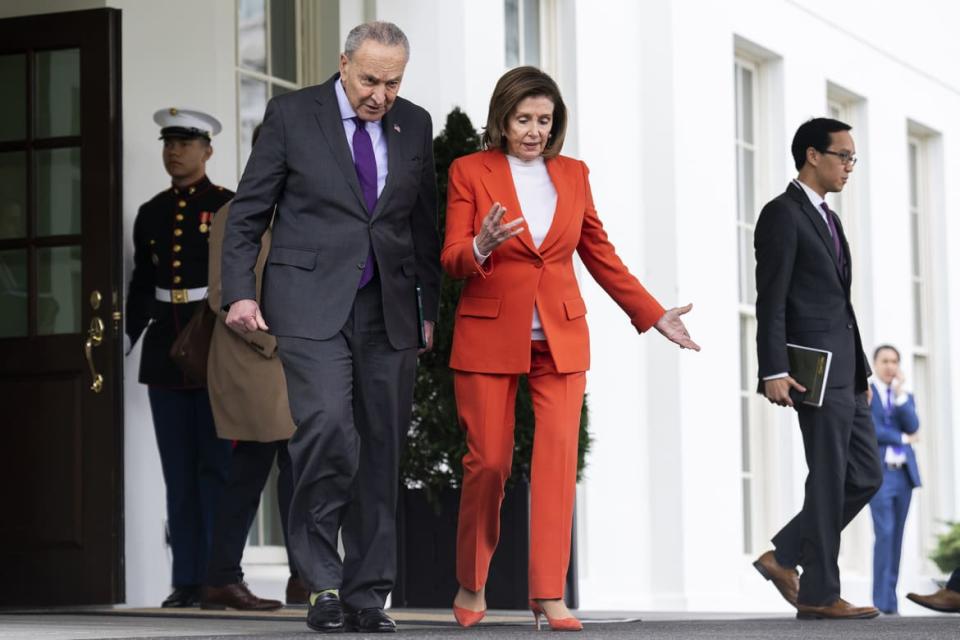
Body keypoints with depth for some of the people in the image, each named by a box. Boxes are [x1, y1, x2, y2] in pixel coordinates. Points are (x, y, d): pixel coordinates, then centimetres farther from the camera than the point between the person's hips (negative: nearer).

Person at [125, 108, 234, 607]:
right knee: (178, 472, 5)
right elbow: (141, 287, 17)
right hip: (165, 354, 5)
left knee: (216, 467, -3)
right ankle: (187, 580, 8)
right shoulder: (151, 214, 13)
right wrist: (121, 341, 10)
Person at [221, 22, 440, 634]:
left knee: (382, 449, 3)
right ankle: (322, 579, -6)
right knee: (328, 428, -21)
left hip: (388, 308, 4)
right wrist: (241, 291, -6)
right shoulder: (292, 114, 0)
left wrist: (430, 308, 12)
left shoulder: (414, 125, 10)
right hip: (311, 302, -4)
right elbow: (248, 212, 3)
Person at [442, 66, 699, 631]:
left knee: (560, 456, -10)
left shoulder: (573, 175, 9)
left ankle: (550, 594, -8)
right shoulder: (470, 171, 0)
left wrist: (653, 314, 10)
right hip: (490, 336, -2)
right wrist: (482, 246, -27)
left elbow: (601, 255, 15)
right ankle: (472, 586, 19)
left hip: (560, 339, 2)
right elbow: (452, 260, -5)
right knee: (488, 463, 0)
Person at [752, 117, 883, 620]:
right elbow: (770, 300, -14)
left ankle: (784, 557, 15)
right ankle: (819, 593, 3)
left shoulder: (826, 218, 20)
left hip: (844, 370, 9)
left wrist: (858, 370, 18)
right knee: (829, 480, -5)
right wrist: (774, 371, -21)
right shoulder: (782, 214, -7)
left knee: (865, 476, 9)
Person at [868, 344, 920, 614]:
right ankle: (883, 601, -15)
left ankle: (888, 598, 9)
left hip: (904, 473, 5)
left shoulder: (906, 397, 16)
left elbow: (913, 427, -3)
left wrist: (899, 392, -11)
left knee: (896, 538, 5)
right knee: (884, 534, -16)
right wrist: (902, 438, -4)